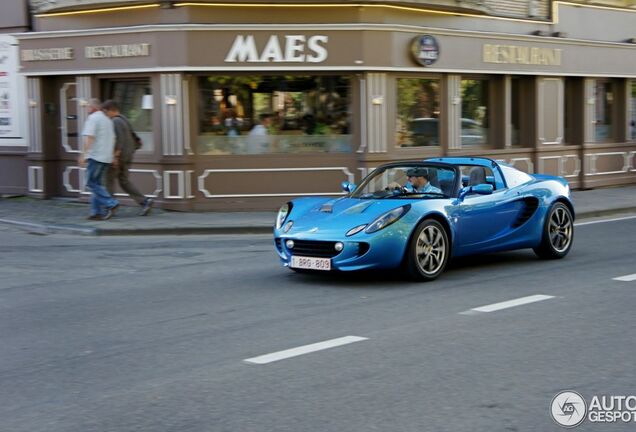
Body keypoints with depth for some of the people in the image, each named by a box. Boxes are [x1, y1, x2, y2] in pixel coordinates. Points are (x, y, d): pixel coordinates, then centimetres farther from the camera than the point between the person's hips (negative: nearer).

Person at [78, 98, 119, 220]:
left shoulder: (92, 118, -8)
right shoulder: (107, 119, 19)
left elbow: (89, 138, -17)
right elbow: (113, 139, 19)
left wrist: (83, 155, -17)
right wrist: (113, 156, 21)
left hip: (95, 156, -9)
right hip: (106, 157, 9)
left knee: (92, 183, -6)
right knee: (96, 183, 11)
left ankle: (111, 204, -15)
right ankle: (97, 212, 6)